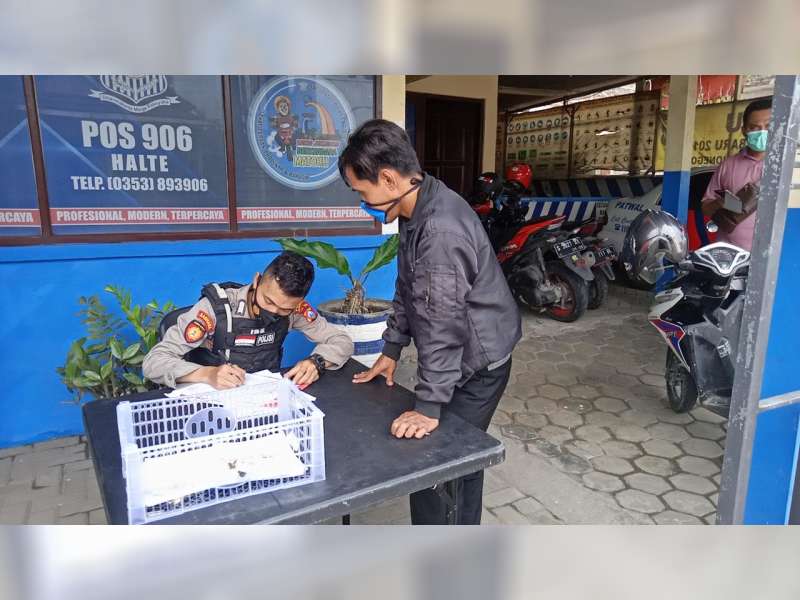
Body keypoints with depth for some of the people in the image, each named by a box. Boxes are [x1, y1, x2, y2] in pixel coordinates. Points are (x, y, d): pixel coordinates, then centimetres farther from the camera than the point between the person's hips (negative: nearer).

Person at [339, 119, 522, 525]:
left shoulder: (441, 230, -31)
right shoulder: (418, 211, 2)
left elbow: (442, 324, -30)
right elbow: (407, 289, 11)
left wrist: (428, 406, -25)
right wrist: (391, 350, 12)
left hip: (476, 363, -9)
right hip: (461, 357, 9)